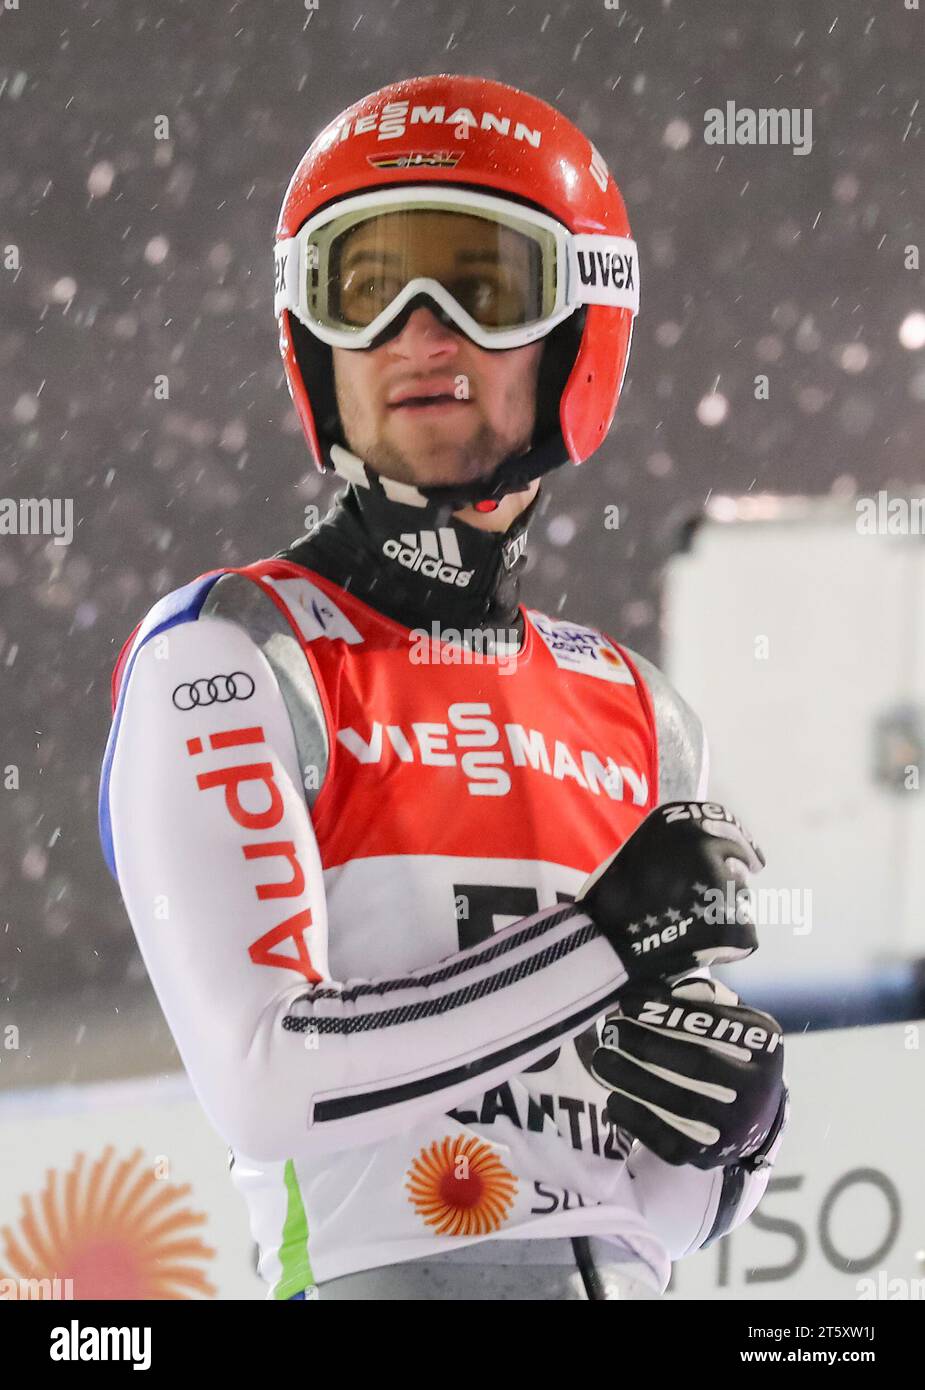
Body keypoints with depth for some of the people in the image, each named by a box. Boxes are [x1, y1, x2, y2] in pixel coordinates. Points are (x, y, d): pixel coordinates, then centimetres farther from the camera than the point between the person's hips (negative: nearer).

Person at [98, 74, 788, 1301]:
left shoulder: (638, 715, 13)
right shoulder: (232, 656, -3)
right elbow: (263, 1082, -14)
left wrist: (733, 1114, -2)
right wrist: (606, 943, -11)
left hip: (624, 1279, 5)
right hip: (384, 1270, -5)